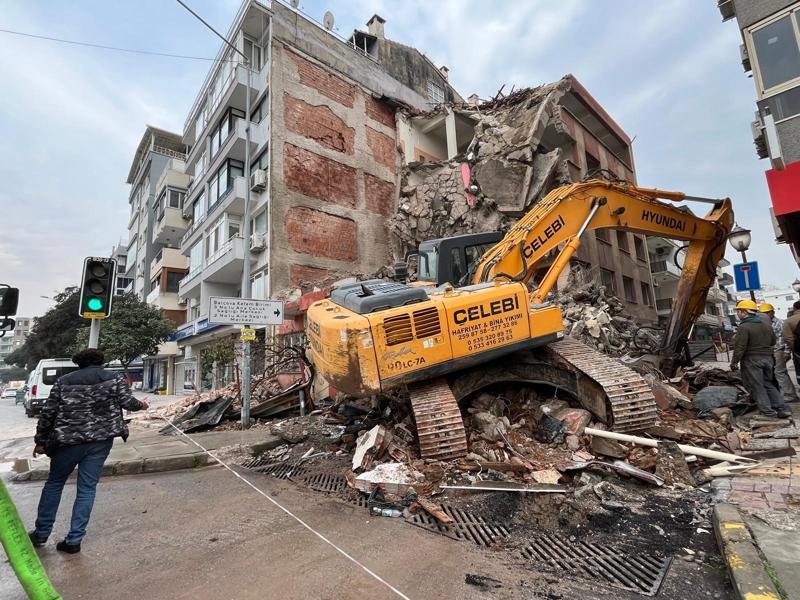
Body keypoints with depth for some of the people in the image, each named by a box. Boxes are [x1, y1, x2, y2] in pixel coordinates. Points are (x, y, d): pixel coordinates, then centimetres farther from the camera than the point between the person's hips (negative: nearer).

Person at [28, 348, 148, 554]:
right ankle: (74, 540, 12)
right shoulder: (114, 378, 1)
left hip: (68, 440, 1)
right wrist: (141, 405, 16)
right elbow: (128, 401, -5)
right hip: (100, 441, -1)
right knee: (87, 489, 8)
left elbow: (48, 413, 5)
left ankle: (41, 532, 31)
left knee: (54, 483, 22)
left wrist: (41, 441, 13)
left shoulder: (64, 380, 5)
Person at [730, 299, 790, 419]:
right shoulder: (765, 324, 10)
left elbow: (740, 348, -20)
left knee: (756, 387, 3)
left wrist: (734, 362, -14)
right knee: (768, 384, 19)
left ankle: (768, 412, 5)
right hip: (767, 358, 8)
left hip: (752, 360, -8)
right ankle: (782, 409, 17)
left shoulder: (743, 327, -17)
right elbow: (773, 342, 20)